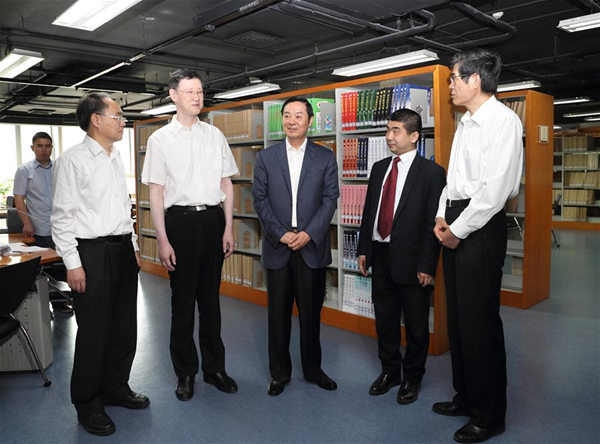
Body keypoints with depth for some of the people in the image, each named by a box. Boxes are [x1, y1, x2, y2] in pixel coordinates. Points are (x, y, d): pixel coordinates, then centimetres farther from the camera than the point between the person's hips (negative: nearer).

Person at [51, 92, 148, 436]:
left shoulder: (118, 159, 12)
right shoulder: (73, 159, -10)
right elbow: (62, 216, -12)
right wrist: (73, 264, -15)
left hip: (123, 250, 7)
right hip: (92, 253, -7)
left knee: (125, 326, 15)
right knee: (94, 332, 3)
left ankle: (116, 388, 34)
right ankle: (87, 405, 21)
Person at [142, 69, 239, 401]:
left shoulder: (215, 135, 8)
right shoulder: (160, 139, 0)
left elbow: (226, 184, 9)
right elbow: (156, 192, -2)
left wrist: (228, 227, 2)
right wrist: (163, 239, -8)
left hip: (213, 218, 3)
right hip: (180, 220, -2)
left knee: (210, 296, 12)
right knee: (183, 299, 7)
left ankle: (214, 368, 26)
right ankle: (185, 373, 24)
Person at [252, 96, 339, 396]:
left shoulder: (325, 157, 5)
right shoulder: (266, 157, 7)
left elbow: (330, 199, -1)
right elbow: (260, 199, 2)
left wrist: (309, 233, -12)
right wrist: (281, 234, -9)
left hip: (312, 246, 0)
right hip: (277, 247, 1)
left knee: (311, 312, 9)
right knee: (278, 313, 8)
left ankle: (312, 368, 27)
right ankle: (279, 372, 23)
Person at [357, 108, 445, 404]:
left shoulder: (432, 172, -8)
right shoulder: (379, 168, 10)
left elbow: (433, 222, -12)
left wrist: (427, 265, -14)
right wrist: (363, 249, 8)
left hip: (410, 259, -5)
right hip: (380, 255, 6)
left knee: (416, 323, 10)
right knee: (384, 318, 17)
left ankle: (412, 377, 30)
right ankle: (390, 371, 35)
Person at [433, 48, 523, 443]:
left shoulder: (502, 121, -13)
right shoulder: (466, 123, 15)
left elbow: (495, 188, -20)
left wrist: (459, 230, -15)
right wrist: (442, 217, 5)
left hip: (481, 228, -9)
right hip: (457, 225, 9)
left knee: (480, 322, -1)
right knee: (458, 318, 16)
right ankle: (466, 396, 33)